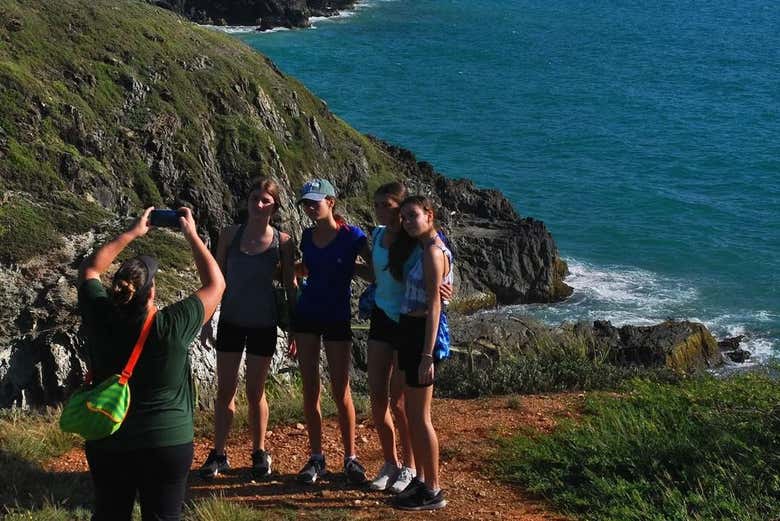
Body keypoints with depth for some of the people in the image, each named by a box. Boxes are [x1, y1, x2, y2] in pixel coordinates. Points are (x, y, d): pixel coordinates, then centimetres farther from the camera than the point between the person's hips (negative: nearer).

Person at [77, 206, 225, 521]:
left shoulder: (100, 319, -14)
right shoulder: (172, 327, -21)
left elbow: (90, 269, 7)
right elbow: (215, 284, -6)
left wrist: (131, 234, 10)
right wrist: (192, 234, 2)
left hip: (106, 443, 3)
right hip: (168, 444, -2)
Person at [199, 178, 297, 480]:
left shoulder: (282, 242, -6)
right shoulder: (230, 235, -2)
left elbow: (290, 286, 0)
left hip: (263, 324, -2)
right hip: (230, 320, 2)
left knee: (255, 392, 7)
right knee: (225, 390, 5)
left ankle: (260, 454, 22)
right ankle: (219, 455, 14)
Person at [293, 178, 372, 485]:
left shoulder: (351, 236, -10)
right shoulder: (307, 237, 5)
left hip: (337, 319, -4)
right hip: (307, 315, 4)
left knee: (341, 392, 0)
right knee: (310, 390, 5)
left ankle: (350, 459, 13)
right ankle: (316, 459, 14)